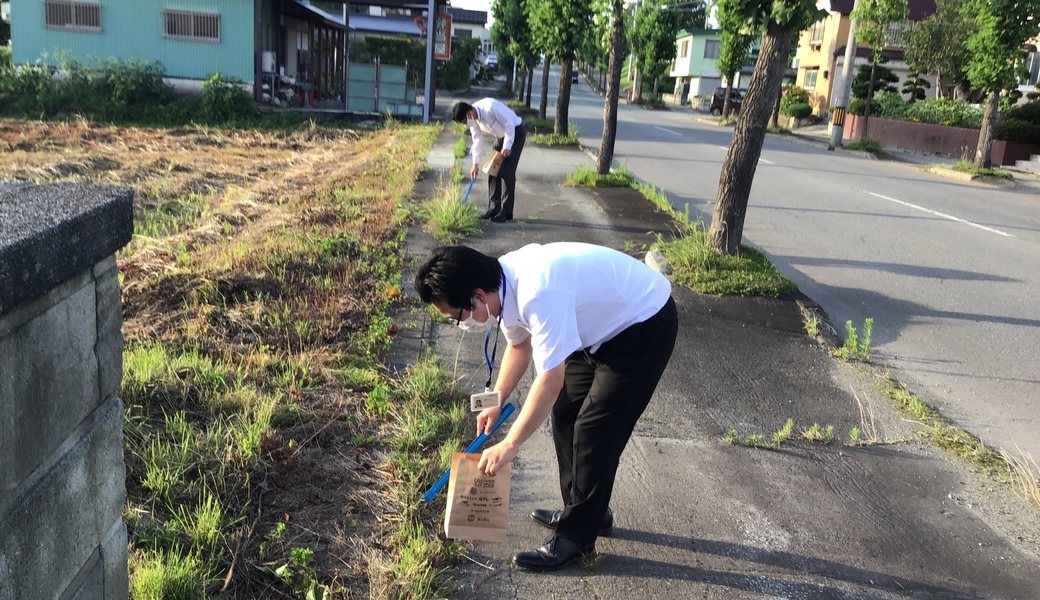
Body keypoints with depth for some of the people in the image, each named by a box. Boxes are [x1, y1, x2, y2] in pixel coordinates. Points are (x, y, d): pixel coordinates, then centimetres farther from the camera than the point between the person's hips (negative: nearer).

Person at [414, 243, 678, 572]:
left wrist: (509, 445, -25)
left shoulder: (539, 295, -37)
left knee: (593, 431, -8)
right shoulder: (505, 283, -9)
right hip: (607, 321, 9)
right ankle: (588, 511, 29)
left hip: (646, 326, -9)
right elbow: (519, 345, 10)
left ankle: (576, 537, 7)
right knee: (565, 412, 13)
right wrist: (497, 402, 9)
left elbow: (551, 380, -32)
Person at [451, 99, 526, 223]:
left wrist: (507, 147, -24)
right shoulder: (472, 119, -8)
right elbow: (477, 139, 3)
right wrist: (475, 163, 3)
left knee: (507, 173, -12)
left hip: (515, 132, -8)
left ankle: (506, 212, -9)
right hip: (502, 136, 8)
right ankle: (494, 208, 13)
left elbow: (509, 125, -26)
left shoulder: (490, 107, -33)